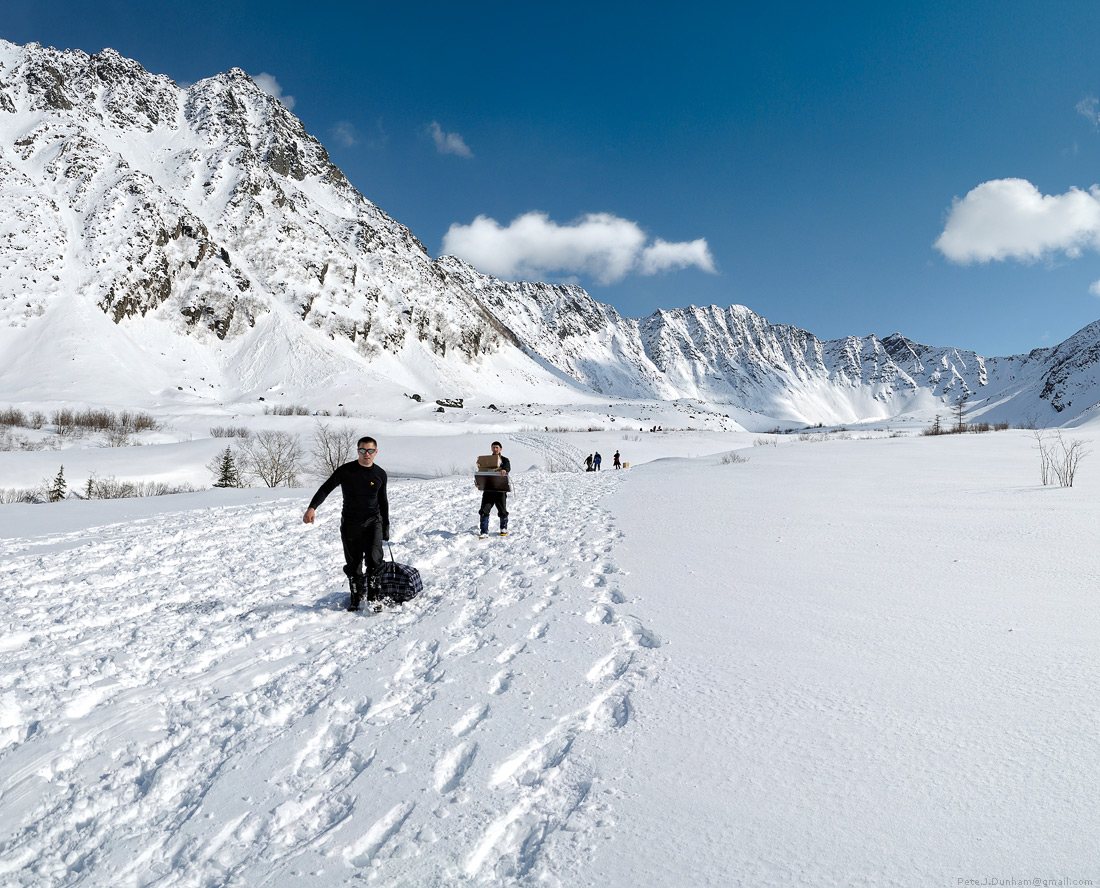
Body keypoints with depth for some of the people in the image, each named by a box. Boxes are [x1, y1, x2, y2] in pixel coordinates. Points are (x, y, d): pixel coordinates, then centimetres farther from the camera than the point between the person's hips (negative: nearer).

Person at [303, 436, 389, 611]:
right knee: (353, 564, 6)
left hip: (373, 522, 0)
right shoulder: (346, 470, -6)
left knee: (374, 559, -15)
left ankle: (374, 598, -3)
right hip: (350, 523, 0)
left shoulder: (380, 474, 2)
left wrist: (386, 526, 14)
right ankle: (356, 599, 21)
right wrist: (312, 507, -26)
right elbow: (326, 488, -10)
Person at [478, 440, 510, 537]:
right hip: (488, 490, 2)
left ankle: (504, 529, 29)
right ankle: (484, 532, -2)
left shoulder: (504, 459, 6)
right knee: (484, 510, -8)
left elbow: (508, 467, -16)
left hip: (500, 490, -2)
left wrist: (504, 469, -41)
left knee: (502, 511, 7)